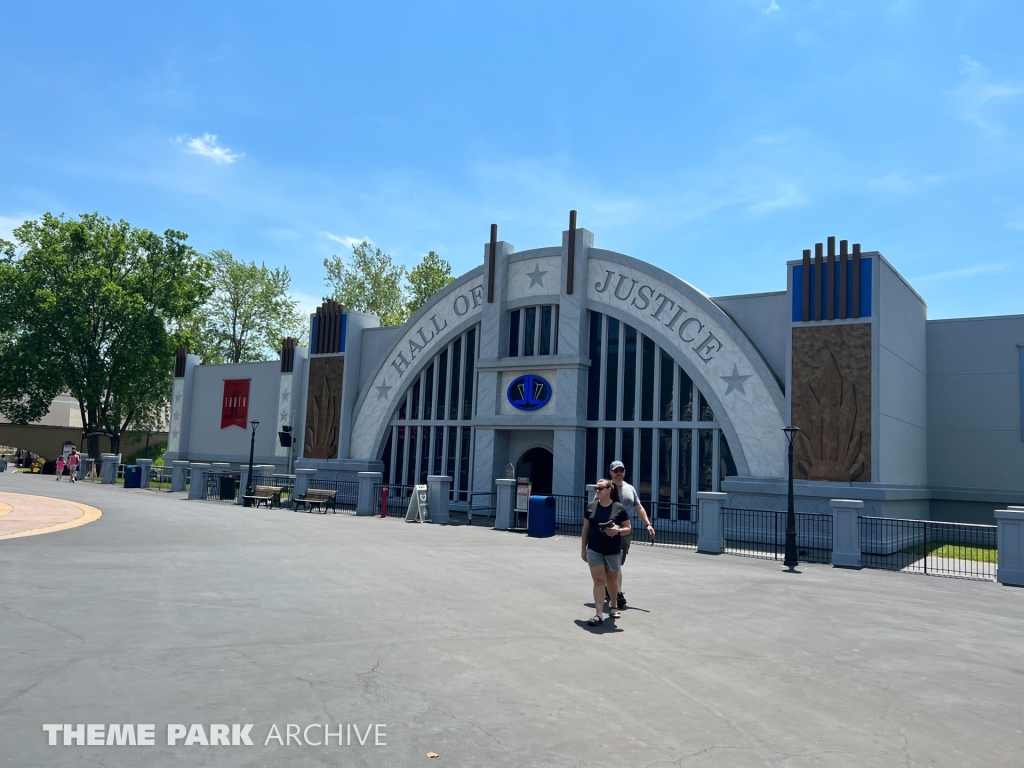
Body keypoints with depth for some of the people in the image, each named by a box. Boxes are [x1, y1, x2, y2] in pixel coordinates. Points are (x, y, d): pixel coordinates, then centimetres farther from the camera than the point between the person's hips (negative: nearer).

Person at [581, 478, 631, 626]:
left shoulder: (618, 508, -7)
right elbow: (586, 528, 7)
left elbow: (628, 529, -1)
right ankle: (598, 614, -6)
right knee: (598, 580, -5)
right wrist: (583, 549, 6)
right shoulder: (591, 506, 0)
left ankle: (613, 604, 42)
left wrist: (618, 531, -23)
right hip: (594, 550, 1)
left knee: (612, 580, 15)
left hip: (613, 551, -1)